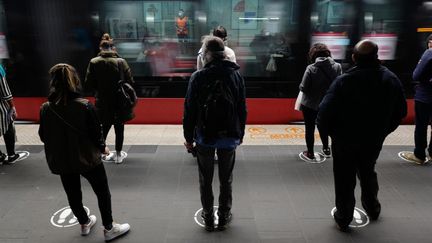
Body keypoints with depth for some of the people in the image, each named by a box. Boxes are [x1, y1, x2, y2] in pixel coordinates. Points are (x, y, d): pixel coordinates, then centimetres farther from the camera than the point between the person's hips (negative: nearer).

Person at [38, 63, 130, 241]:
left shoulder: (46, 109, -10)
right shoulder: (85, 106, -19)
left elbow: (43, 136, 1)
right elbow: (96, 132, -13)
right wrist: (102, 148, 6)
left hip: (61, 161, 4)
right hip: (87, 158, -3)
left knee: (73, 194, 22)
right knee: (102, 192, 14)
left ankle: (84, 224, 42)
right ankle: (109, 228, 24)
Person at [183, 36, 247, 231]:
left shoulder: (198, 77, -10)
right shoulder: (236, 75, -3)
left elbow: (190, 109, -9)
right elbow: (242, 108, 1)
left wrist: (188, 137, 0)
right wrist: (240, 134, 11)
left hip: (204, 136, -1)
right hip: (229, 136, 2)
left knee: (205, 180, 13)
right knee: (226, 179, 15)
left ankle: (208, 218, 24)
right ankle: (224, 217, 26)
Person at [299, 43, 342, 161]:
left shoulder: (311, 68, -22)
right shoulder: (337, 66, -11)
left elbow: (303, 88, -19)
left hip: (310, 105, -4)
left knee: (310, 129, 11)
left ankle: (310, 153, 22)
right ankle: (326, 149, 38)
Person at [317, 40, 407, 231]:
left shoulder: (343, 81, -22)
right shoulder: (391, 79, -6)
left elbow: (325, 111, -25)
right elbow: (401, 111, 5)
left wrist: (327, 130, -6)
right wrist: (383, 130, 15)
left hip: (345, 141, -4)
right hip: (374, 140, 4)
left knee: (345, 180, 11)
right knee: (367, 173, 28)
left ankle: (343, 218, 25)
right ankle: (372, 209, 46)